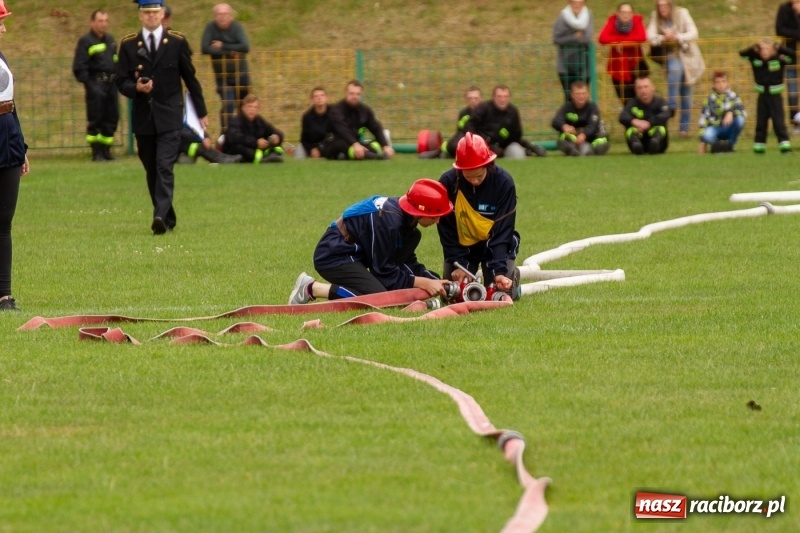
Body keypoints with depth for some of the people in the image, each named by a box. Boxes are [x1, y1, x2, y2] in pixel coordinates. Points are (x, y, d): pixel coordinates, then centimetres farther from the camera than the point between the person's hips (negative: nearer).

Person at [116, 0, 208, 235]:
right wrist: (136, 88, -18)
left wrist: (202, 112, 14)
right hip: (143, 118, 3)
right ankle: (168, 218, 20)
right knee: (152, 171, 8)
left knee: (164, 167, -17)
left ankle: (160, 216, -26)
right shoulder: (128, 45, 4)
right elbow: (121, 82, 5)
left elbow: (190, 78, 9)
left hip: (170, 117, -3)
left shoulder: (177, 42, 2)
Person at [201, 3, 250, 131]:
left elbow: (245, 47, -23)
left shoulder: (236, 27, -11)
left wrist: (223, 46, -22)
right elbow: (205, 48, -21)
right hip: (222, 76, -1)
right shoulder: (211, 27, -11)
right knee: (228, 105, -18)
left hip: (240, 74, 1)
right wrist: (228, 52, -22)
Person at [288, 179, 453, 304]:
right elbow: (384, 272, -20)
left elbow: (409, 262, 9)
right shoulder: (388, 220, -26)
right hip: (333, 257, -10)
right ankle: (312, 288, -13)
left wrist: (434, 280, -4)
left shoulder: (406, 216, 2)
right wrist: (423, 283, -19)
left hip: (356, 252, 10)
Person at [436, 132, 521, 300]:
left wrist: (499, 270, -29)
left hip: (496, 244, -1)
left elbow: (503, 230, -21)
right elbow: (446, 230, -10)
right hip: (463, 246, 2)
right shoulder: (448, 182, -20)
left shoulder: (504, 182, -23)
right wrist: (457, 264, -18)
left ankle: (511, 274, 19)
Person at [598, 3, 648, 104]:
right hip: (618, 65, 1)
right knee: (625, 99, 8)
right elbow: (602, 38, -24)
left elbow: (642, 37, -28)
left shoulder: (637, 20, -11)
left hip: (634, 62, -1)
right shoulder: (612, 21, -10)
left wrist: (620, 40, -23)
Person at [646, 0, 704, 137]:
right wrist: (663, 38, -32)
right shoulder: (655, 17, -4)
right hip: (671, 55, 0)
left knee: (686, 94, 2)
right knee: (675, 69, -36)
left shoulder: (682, 13, -9)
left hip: (686, 55, 0)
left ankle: (684, 128, 10)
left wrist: (677, 37, -31)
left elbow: (694, 33, -15)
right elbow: (651, 36, -11)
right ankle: (672, 106, -33)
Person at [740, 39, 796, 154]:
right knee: (760, 122, 9)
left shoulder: (779, 60, -11)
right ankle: (759, 146, 16)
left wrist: (779, 48, -25)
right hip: (762, 96, 3)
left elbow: (793, 55, -21)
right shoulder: (755, 59, -2)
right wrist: (753, 49, -17)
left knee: (778, 122, -6)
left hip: (775, 96, -3)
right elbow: (742, 54, -4)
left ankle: (785, 145, -5)